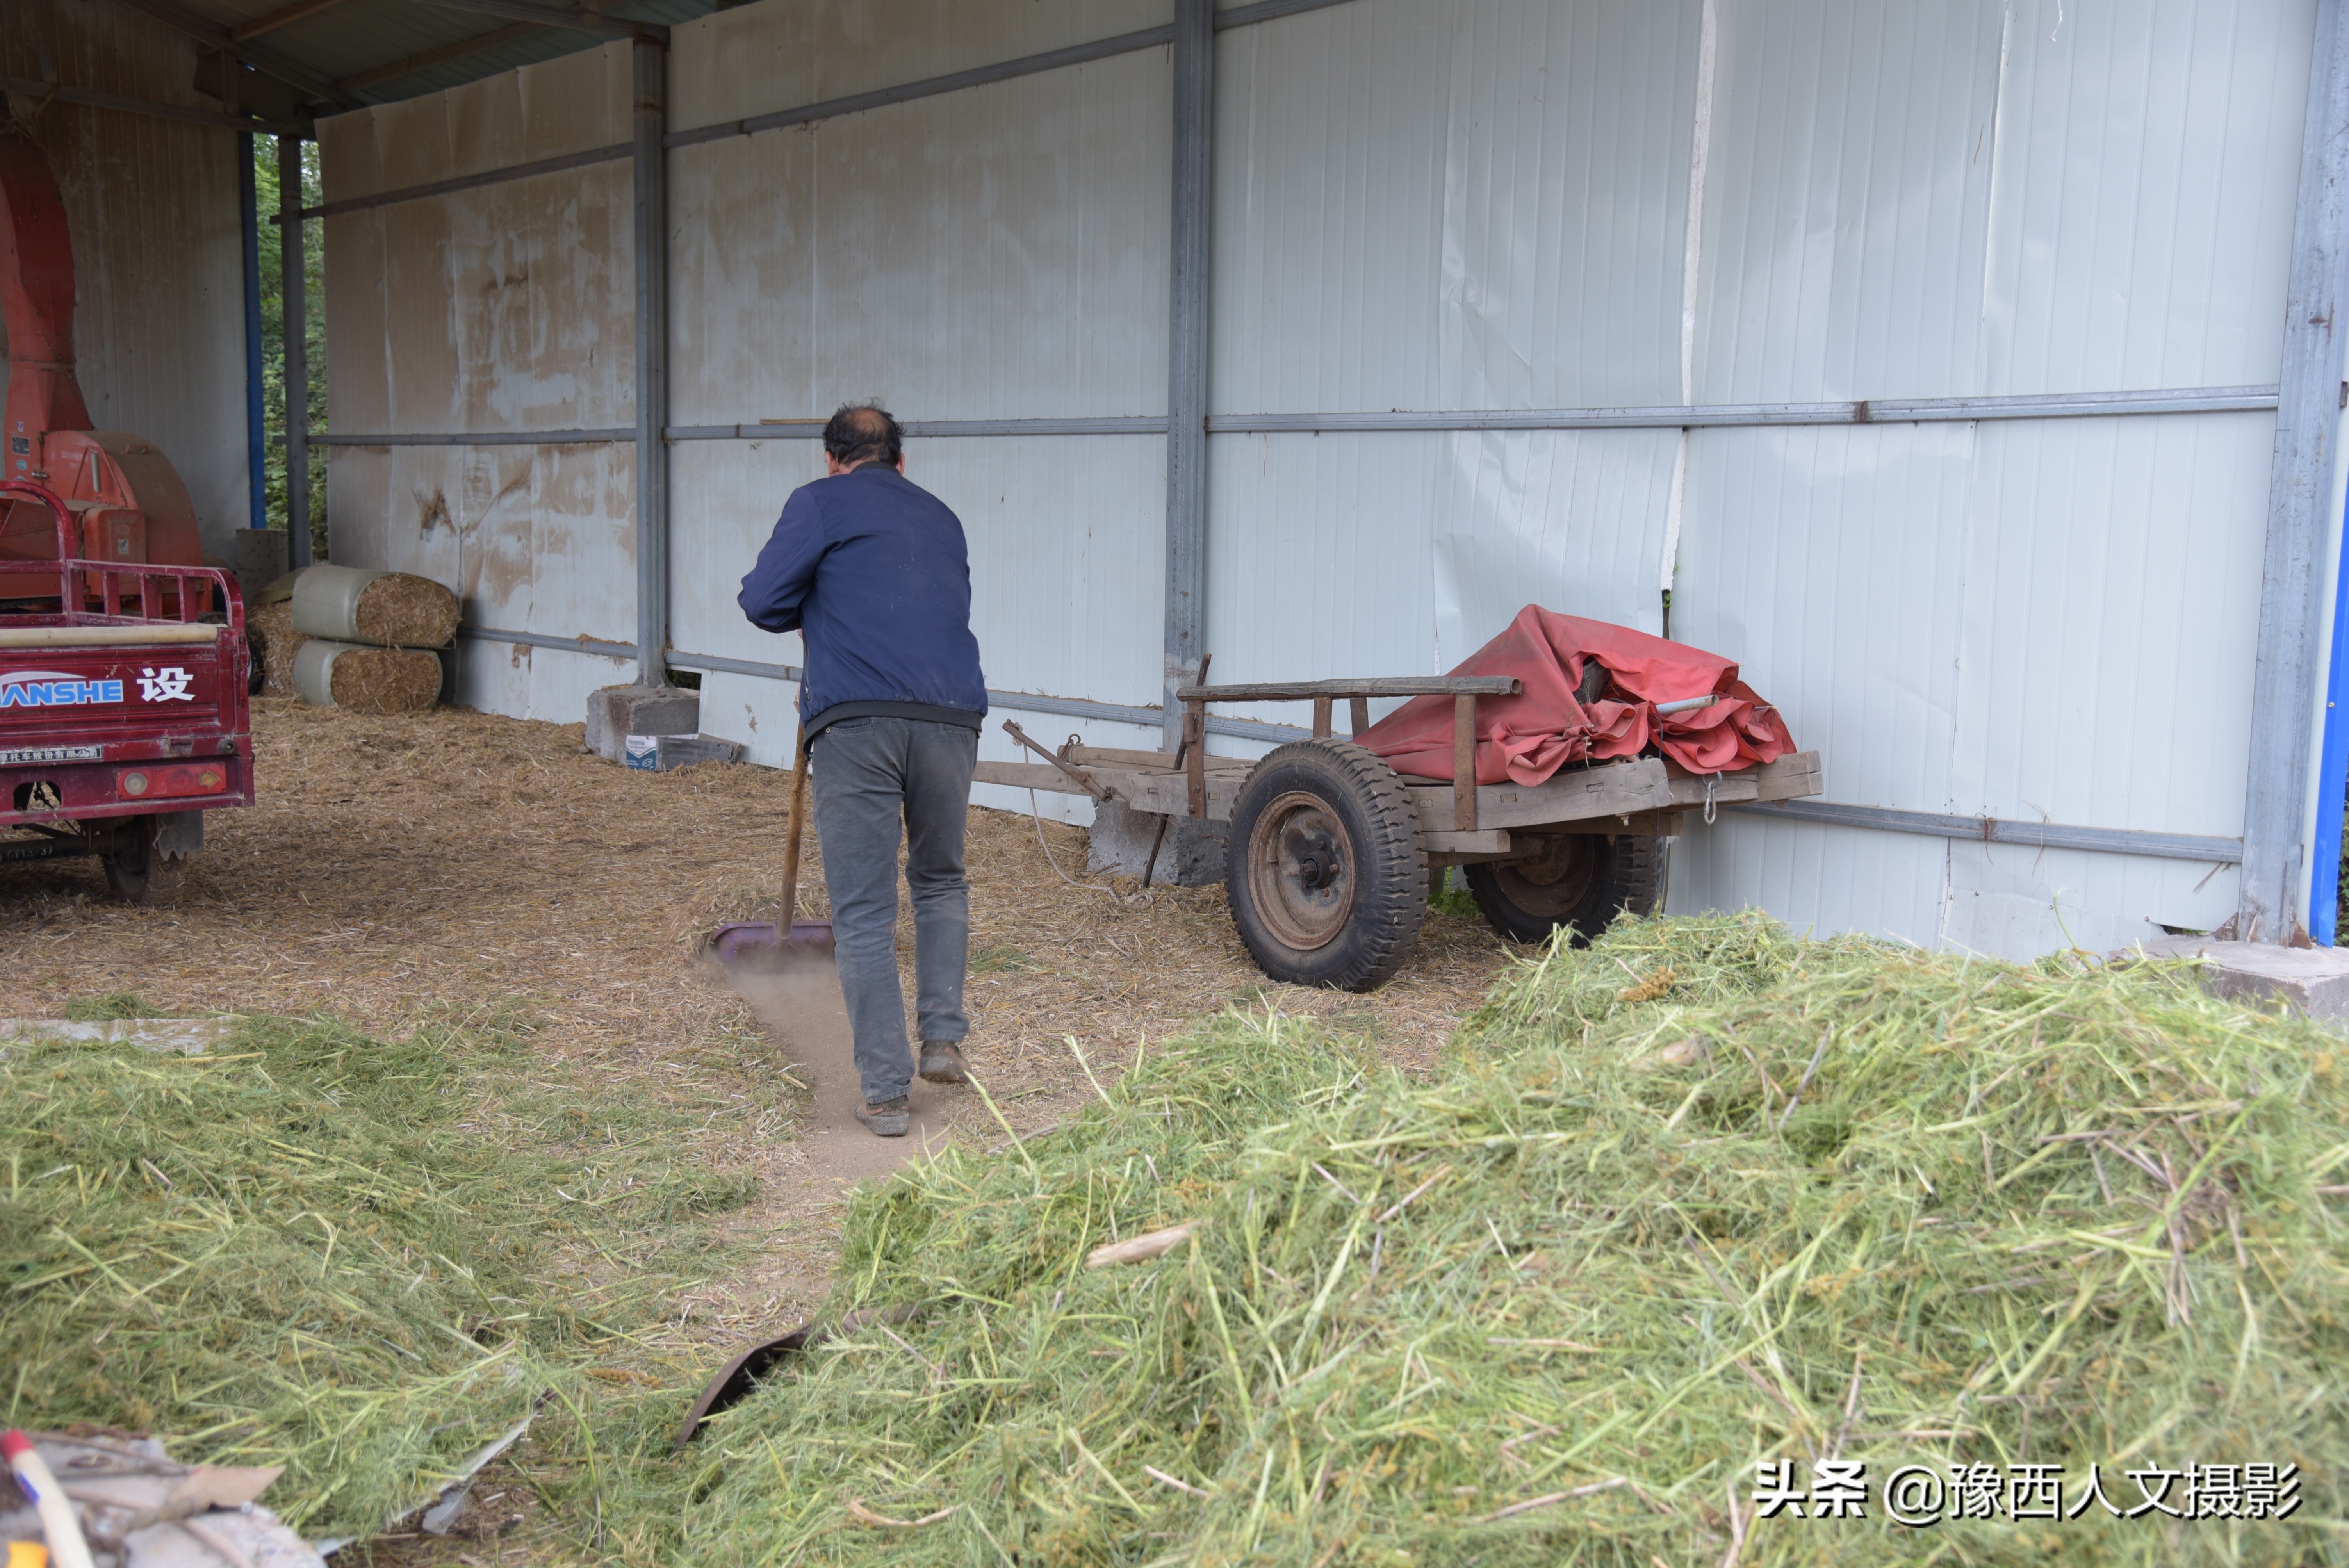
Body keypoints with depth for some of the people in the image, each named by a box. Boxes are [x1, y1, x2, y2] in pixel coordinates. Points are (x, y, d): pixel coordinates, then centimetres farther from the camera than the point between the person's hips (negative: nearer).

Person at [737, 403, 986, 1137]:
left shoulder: (822, 502, 9)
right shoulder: (941, 517, 25)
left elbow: (764, 600, 0)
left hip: (857, 724, -4)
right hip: (952, 718, 4)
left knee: (863, 912, 2)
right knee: (941, 882, 26)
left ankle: (884, 1091, 3)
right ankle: (943, 1037, 17)